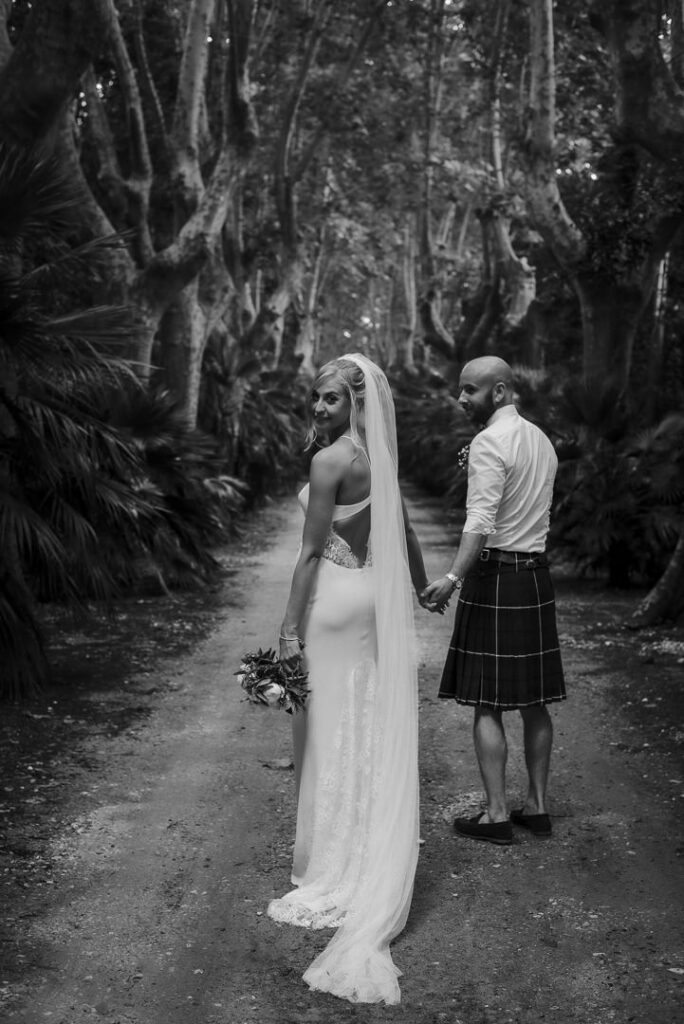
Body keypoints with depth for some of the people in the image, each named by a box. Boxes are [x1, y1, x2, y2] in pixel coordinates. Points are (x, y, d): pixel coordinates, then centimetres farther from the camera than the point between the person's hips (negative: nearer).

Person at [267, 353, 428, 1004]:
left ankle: (333, 865, 12)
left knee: (329, 727, 2)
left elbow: (311, 551, -17)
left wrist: (290, 628, -15)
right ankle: (373, 860, 27)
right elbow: (403, 531, 19)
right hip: (373, 595, 8)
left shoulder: (328, 461, -16)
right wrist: (421, 587, 33)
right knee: (370, 724, 15)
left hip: (334, 600, -8)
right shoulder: (376, 456, 9)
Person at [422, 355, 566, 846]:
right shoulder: (542, 440, 14)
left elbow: (481, 521, -24)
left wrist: (453, 578, -32)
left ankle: (496, 815, 3)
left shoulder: (489, 442, -13)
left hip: (495, 575, -8)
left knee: (488, 704, -1)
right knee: (535, 699, 12)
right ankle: (537, 805, 20)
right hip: (537, 574, 8)